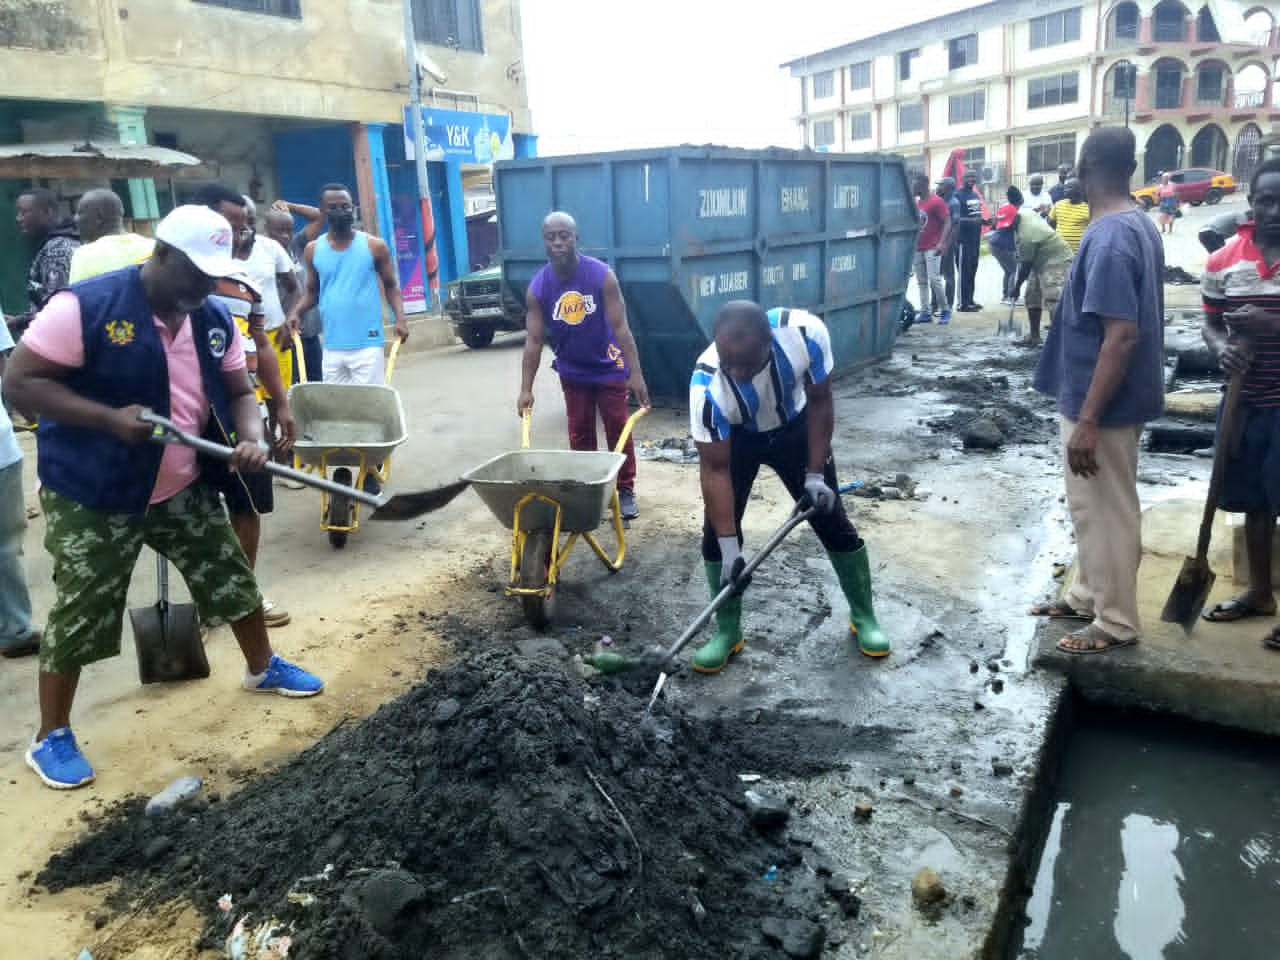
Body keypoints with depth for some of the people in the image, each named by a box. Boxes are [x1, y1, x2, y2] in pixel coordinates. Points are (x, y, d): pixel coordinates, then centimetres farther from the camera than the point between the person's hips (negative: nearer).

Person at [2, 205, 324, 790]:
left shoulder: (214, 322, -1)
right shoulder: (86, 307, -19)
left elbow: (239, 393, 6)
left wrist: (251, 439, -16)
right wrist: (111, 418, -28)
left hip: (183, 489, 6)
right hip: (91, 497, -6)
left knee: (234, 579, 16)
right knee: (79, 618, 4)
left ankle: (263, 668, 41)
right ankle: (51, 738, 23)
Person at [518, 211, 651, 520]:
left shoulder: (602, 276, -20)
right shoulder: (537, 288, -14)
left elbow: (620, 328, -21)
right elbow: (534, 341, -11)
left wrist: (635, 374, -26)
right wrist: (526, 389, -15)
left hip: (608, 368, -2)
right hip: (572, 372, 2)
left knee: (618, 430, 4)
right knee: (579, 435, 10)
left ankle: (626, 490, 15)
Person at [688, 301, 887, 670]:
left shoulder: (806, 333, -37)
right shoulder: (706, 385, -38)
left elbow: (820, 402, -16)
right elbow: (715, 469, -28)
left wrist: (816, 474, -16)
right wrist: (730, 548, -29)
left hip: (795, 427, 1)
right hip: (735, 438, -1)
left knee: (832, 520, 4)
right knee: (716, 531, -8)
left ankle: (863, 616, 25)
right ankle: (727, 633, 11)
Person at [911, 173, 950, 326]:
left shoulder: (936, 201, -7)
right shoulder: (916, 203, 16)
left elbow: (947, 222, -11)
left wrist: (941, 242, -21)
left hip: (932, 248, -8)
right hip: (918, 248, 8)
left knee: (934, 278, -12)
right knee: (921, 281, 7)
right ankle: (924, 311, 10)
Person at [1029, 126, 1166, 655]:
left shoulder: (1108, 238, -23)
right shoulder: (1137, 224, 8)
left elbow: (1122, 335, -27)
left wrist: (1087, 420, -26)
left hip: (1101, 405, -10)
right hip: (1104, 399, 10)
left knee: (1105, 512, 3)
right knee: (1092, 507, 20)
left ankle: (1116, 622, 17)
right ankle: (1087, 596, 35)